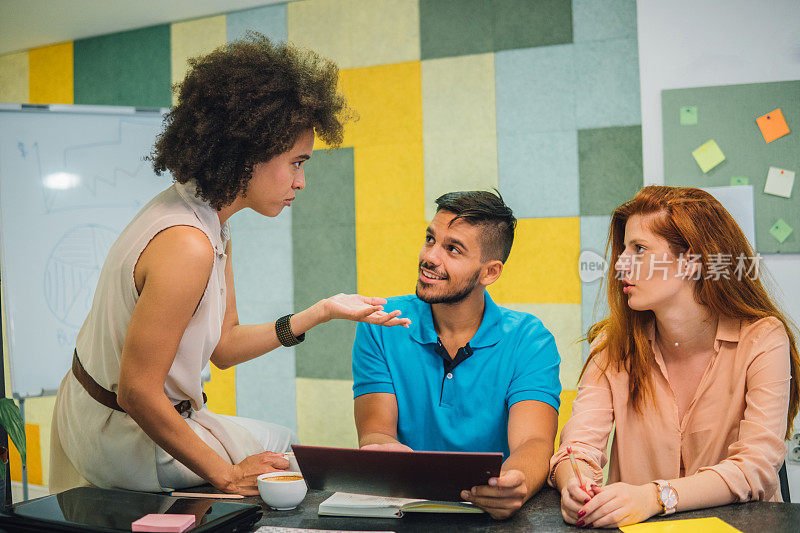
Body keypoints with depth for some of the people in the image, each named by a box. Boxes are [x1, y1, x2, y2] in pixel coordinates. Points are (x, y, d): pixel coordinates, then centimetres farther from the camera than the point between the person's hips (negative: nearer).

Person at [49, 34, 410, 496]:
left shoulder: (213, 226, 1)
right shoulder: (186, 246, -30)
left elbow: (223, 346, 5)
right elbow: (137, 393, -28)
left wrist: (322, 311, -1)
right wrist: (228, 476, -20)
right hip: (128, 437, -9)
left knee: (285, 444, 23)